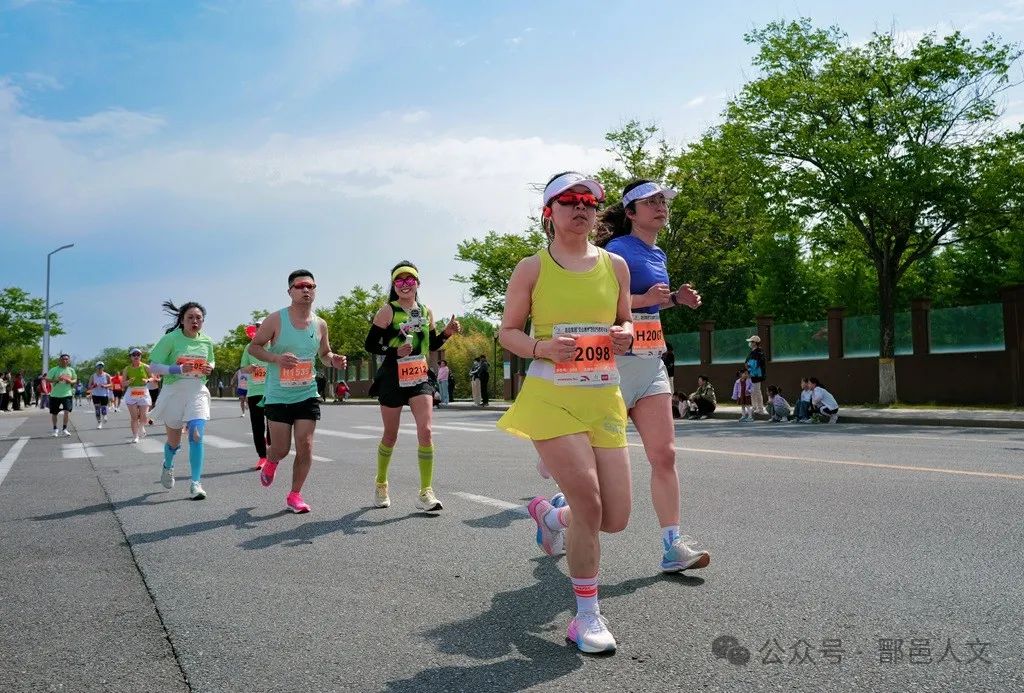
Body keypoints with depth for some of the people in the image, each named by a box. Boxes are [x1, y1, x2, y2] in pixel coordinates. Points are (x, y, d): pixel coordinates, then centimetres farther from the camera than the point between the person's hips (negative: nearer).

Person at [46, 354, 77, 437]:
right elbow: (47, 379, -5)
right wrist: (56, 380, -21)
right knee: (54, 413, 9)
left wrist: (71, 381, -8)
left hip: (67, 394, 1)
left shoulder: (71, 370, 6)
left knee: (67, 411, -13)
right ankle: (55, 429, 28)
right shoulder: (54, 370, -3)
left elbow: (75, 380, 15)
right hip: (55, 394, -1)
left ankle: (64, 429, 1)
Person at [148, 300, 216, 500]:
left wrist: (210, 368, -2)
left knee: (197, 435, -15)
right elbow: (153, 366, -9)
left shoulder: (207, 342, 4)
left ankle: (196, 483, -9)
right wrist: (177, 369, -24)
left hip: (198, 392, 2)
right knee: (174, 440, 14)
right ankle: (168, 466, 48)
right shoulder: (171, 339, -8)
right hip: (174, 392, -2)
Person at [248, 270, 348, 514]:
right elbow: (253, 347, -3)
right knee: (281, 449, 1)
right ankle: (271, 463, 39)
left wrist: (333, 360, -8)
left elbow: (324, 354, 17)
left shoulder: (320, 325, 2)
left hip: (307, 395, 3)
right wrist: (276, 358, -22)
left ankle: (294, 495, 14)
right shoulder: (276, 320, -9)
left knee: (305, 446, -3)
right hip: (278, 395, -3)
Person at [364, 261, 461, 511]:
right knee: (390, 436, 10)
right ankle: (380, 484, 34)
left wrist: (447, 333, -1)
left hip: (419, 378, 3)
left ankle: (425, 493, -5)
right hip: (393, 379, -3)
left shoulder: (426, 311, 8)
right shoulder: (388, 311, -5)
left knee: (425, 432, -12)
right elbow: (370, 344, -5)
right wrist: (394, 351, -21)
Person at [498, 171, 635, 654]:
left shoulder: (615, 265, 9)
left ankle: (549, 514, 38)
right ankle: (587, 617, 10)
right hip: (551, 397, -4)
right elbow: (507, 332, 3)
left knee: (615, 518, 4)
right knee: (588, 503, -13)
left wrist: (625, 334, -4)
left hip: (604, 400, 5)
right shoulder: (532, 268, -1)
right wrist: (542, 348, -16)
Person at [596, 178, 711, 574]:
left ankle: (672, 547, 3)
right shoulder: (618, 250, -10)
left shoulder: (658, 255, 16)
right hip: (617, 361, -7)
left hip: (652, 362, 8)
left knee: (665, 454, 0)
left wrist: (676, 299, 13)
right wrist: (644, 299, -24)